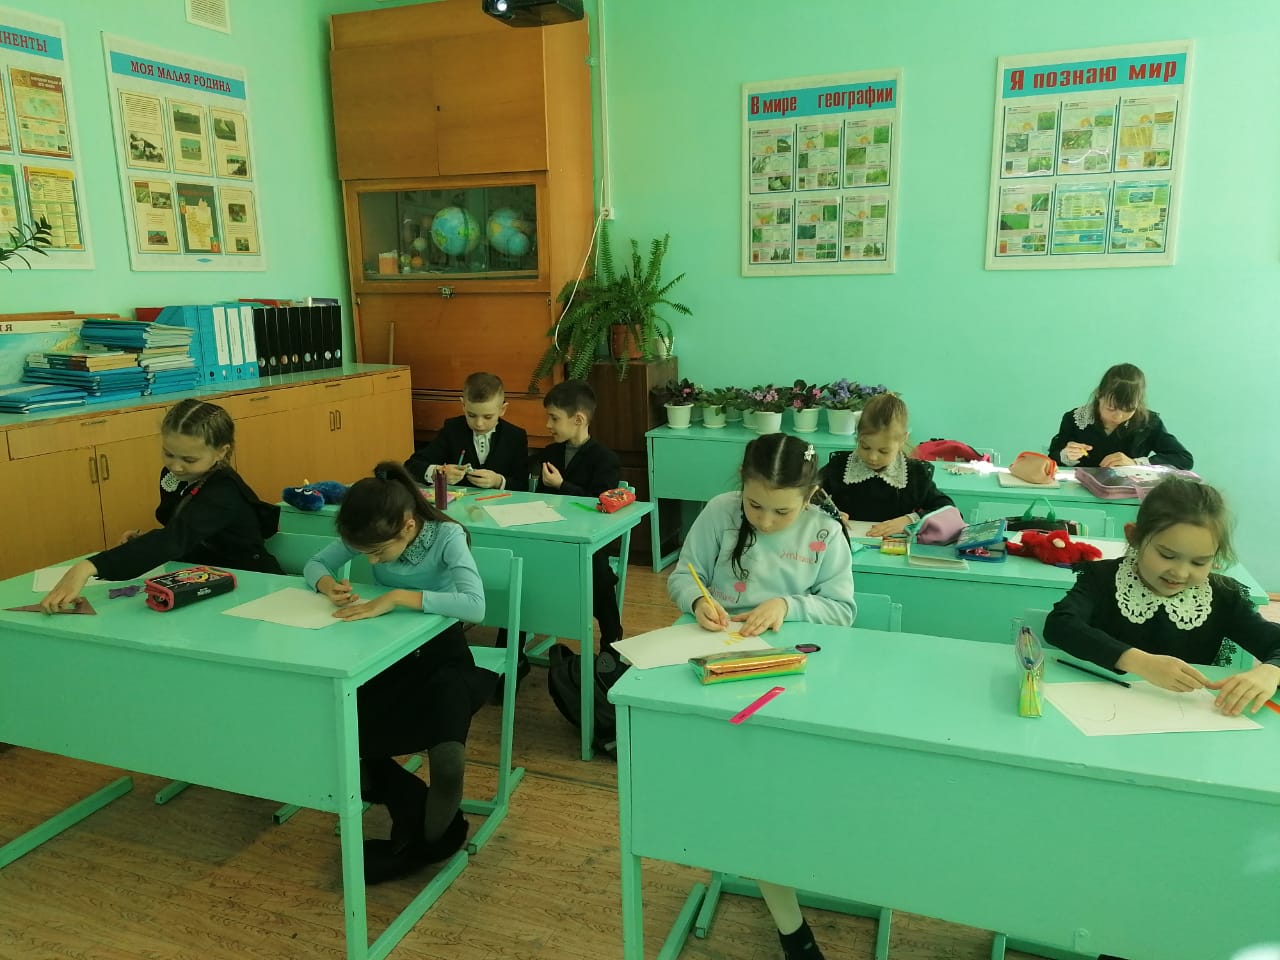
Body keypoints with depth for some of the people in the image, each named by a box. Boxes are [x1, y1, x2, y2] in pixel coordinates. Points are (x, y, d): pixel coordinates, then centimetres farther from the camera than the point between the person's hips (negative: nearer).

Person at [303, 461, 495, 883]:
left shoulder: (446, 536, -22)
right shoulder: (371, 535, -8)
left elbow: (475, 606, -36)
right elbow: (314, 563, 5)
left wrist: (396, 597, -40)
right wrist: (328, 584, -19)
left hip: (440, 652, -5)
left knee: (447, 765, -26)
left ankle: (427, 841, 10)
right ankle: (414, 814, 6)